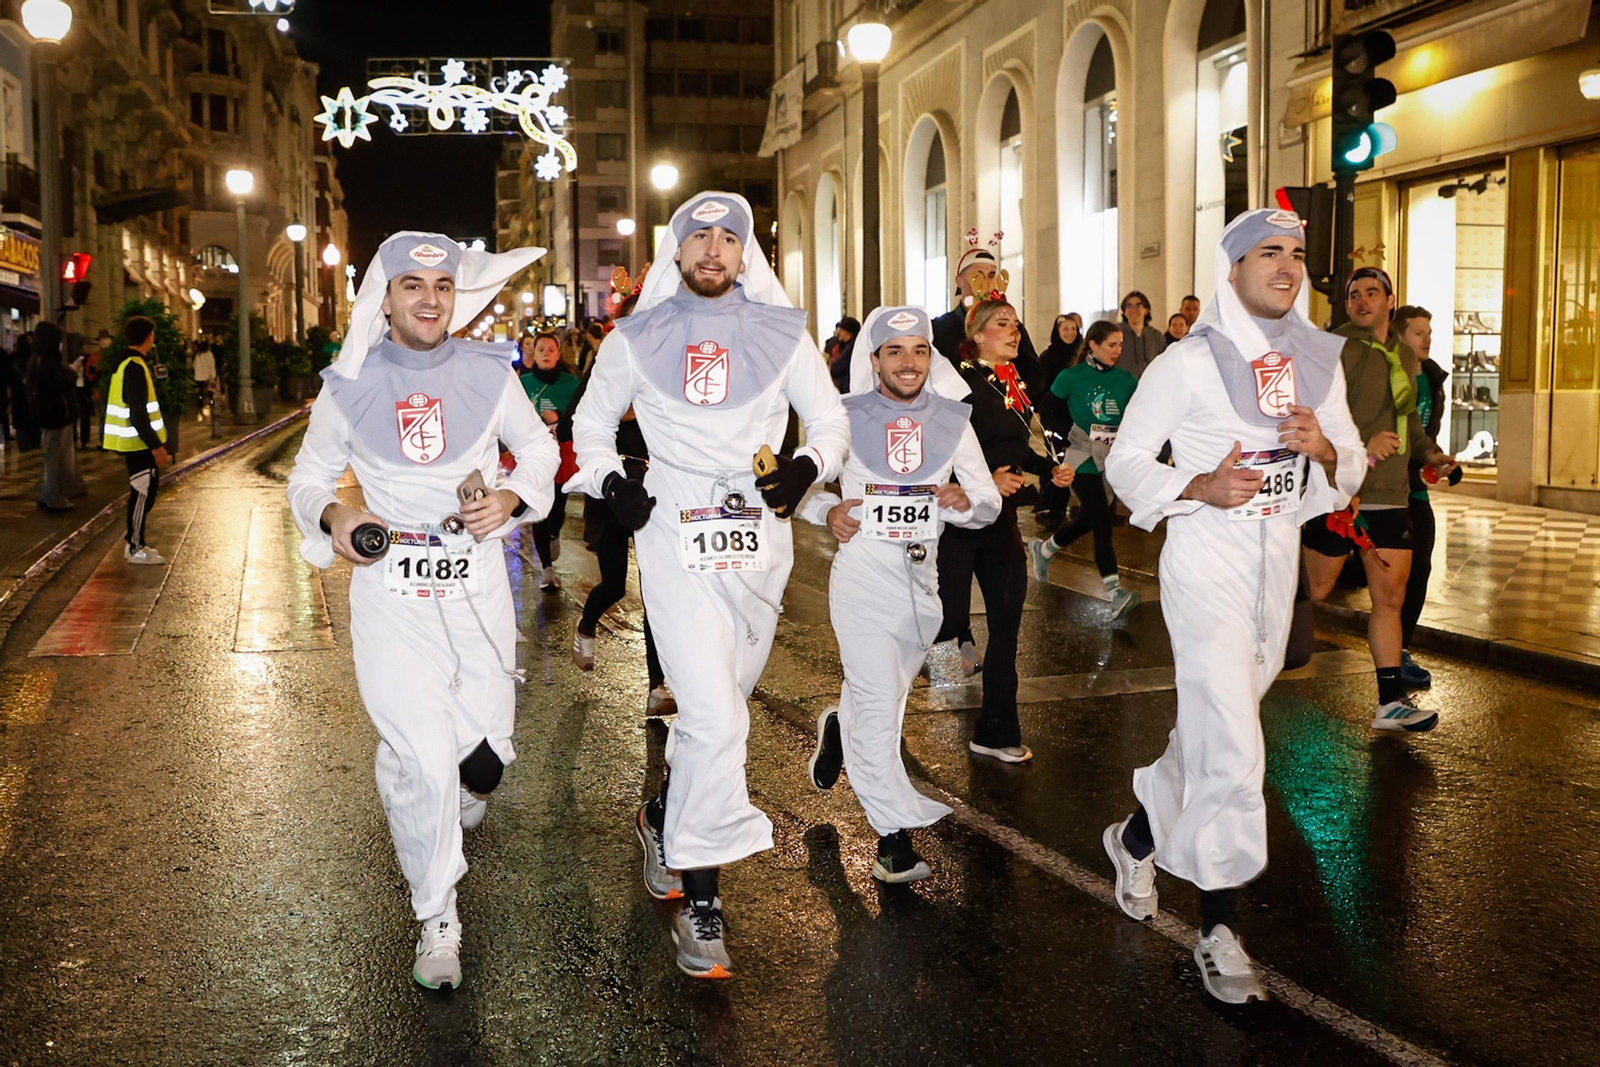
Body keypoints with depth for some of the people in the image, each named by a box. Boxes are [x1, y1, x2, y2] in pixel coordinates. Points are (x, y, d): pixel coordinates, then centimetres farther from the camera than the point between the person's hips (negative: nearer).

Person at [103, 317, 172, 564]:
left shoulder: (124, 363, 12)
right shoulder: (135, 367, -18)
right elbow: (138, 413, -23)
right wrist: (155, 446, -22)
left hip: (133, 441, 10)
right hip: (139, 442, -10)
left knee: (143, 490, 16)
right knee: (143, 491, -4)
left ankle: (134, 541, 22)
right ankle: (135, 548, 1)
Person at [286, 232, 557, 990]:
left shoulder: (488, 374, 1)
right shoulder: (349, 386, 0)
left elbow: (539, 449, 13)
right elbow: (308, 475, 10)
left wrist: (512, 498, -7)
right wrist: (330, 516, -12)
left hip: (478, 582, 2)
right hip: (390, 589, -1)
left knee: (485, 752, 6)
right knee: (421, 760, -9)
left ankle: (465, 785, 47)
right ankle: (437, 918, 11)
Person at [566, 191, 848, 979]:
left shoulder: (781, 333, 8)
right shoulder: (637, 339, 7)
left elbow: (831, 422, 13)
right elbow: (592, 423, 17)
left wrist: (806, 468, -8)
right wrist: (611, 481, -2)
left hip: (761, 537, 3)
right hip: (674, 534, -3)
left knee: (720, 707, 13)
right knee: (714, 716, -14)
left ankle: (664, 819, 40)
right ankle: (699, 901, -5)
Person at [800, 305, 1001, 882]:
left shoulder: (952, 420, 6)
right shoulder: (847, 417, -1)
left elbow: (990, 501, 7)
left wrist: (967, 503, -16)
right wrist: (828, 511, -12)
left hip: (922, 578, 4)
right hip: (862, 574, -4)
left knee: (884, 696, 18)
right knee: (880, 703, -10)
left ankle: (838, 727, 53)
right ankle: (894, 838, -3)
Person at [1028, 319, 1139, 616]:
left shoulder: (1126, 380, 4)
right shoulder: (1072, 377, -6)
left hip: (1113, 461, 5)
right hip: (1083, 461, -5)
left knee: (1087, 519, 15)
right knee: (1102, 522, -13)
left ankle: (1042, 550, 42)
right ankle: (1115, 593, -15)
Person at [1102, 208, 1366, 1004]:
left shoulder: (1319, 360, 8)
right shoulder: (1190, 362, -8)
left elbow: (1352, 467, 12)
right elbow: (1125, 460, -5)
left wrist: (1323, 447, -11)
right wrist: (1200, 487, -21)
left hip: (1280, 559, 6)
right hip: (1207, 560, -6)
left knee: (1210, 725, 17)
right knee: (1231, 746, -12)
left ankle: (1138, 835, 43)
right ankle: (1218, 930, -1)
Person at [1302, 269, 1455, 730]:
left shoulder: (1405, 357, 16)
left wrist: (1428, 451, 13)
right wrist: (1361, 446, -25)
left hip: (1391, 496, 7)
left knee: (1390, 597, 5)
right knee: (1316, 589, 5)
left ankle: (1392, 701, 9)